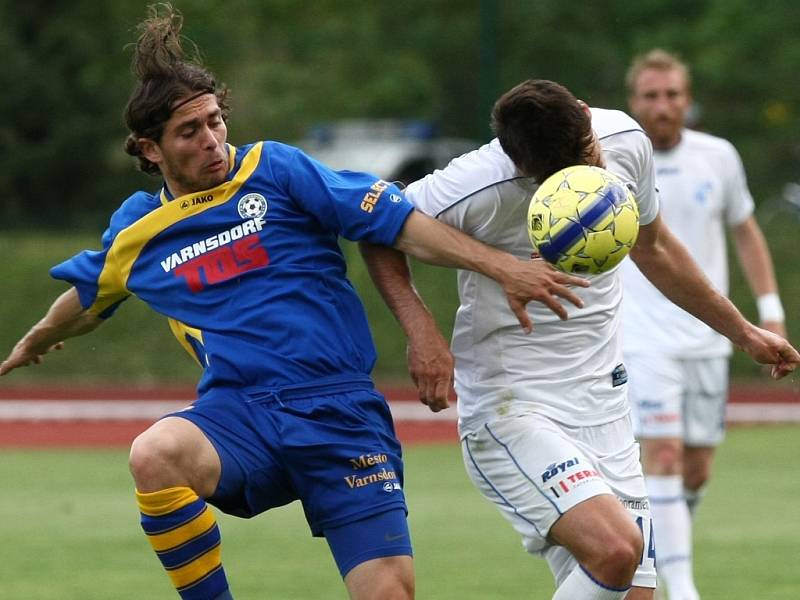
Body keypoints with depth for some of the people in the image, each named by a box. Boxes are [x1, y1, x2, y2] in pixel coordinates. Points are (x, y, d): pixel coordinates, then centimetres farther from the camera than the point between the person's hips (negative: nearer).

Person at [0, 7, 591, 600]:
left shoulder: (273, 170, 1)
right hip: (238, 411, 1)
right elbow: (87, 298, 34)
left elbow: (399, 222, -3)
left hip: (338, 408, -1)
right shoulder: (136, 230, 11)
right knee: (154, 453, -34)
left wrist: (501, 265, -13)